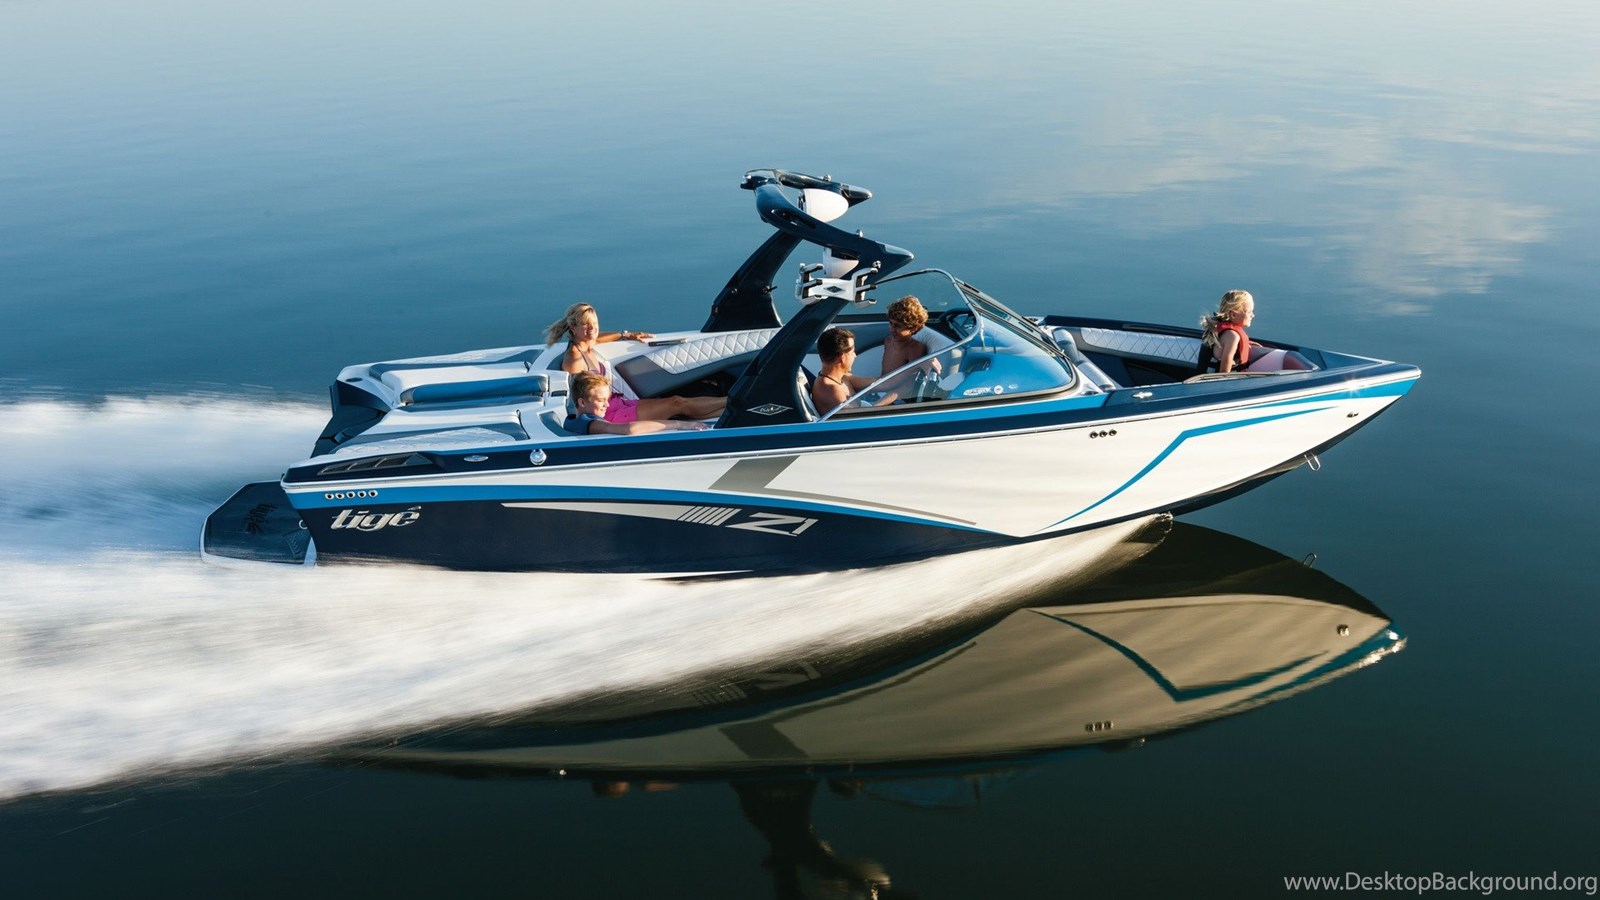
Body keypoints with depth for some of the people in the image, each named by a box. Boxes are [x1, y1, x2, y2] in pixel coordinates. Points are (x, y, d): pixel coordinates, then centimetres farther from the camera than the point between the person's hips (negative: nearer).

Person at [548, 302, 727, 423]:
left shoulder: (589, 346, 7)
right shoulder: (574, 359, -20)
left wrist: (626, 335, 38)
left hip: (617, 403, 9)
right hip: (607, 415, -9)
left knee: (676, 402, -1)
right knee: (677, 404, -7)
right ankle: (731, 402, 1)